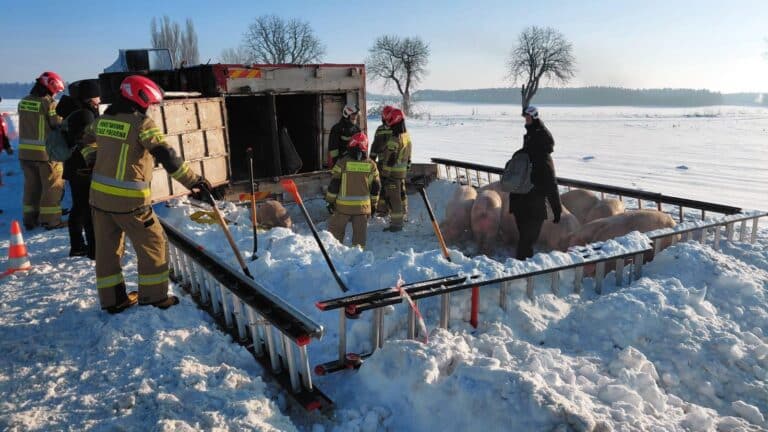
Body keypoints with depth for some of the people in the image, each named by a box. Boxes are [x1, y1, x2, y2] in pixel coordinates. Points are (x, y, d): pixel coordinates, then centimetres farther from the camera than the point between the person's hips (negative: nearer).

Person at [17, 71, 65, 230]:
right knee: (52, 186, 5)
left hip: (25, 151, 7)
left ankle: (30, 219, 23)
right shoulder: (49, 104, -15)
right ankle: (50, 220, 8)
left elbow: (29, 124, 10)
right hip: (47, 152, -7)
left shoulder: (23, 102, 7)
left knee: (31, 185, 16)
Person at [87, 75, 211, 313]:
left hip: (99, 195, 8)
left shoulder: (103, 120, 9)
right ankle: (154, 295, 14)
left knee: (107, 246, 15)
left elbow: (87, 143, 25)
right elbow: (166, 156, -21)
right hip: (129, 199, -7)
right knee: (153, 243, 8)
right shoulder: (142, 123, -14)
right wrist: (192, 180, -19)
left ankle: (112, 299, 25)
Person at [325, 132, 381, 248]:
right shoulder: (371, 165, 1)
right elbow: (376, 187, 7)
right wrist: (373, 204, 17)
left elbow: (334, 184, -5)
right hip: (362, 206, 2)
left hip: (343, 205, -2)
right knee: (360, 233, 10)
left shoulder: (342, 162, -7)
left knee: (335, 230, 12)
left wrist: (330, 201, 4)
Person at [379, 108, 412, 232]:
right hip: (403, 172, 9)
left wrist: (385, 174, -16)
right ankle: (401, 218, 34)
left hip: (393, 173, -9)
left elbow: (390, 159, -22)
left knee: (393, 198, -3)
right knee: (401, 195, 20)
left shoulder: (394, 139, -22)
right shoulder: (407, 136, 7)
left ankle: (396, 224, 2)